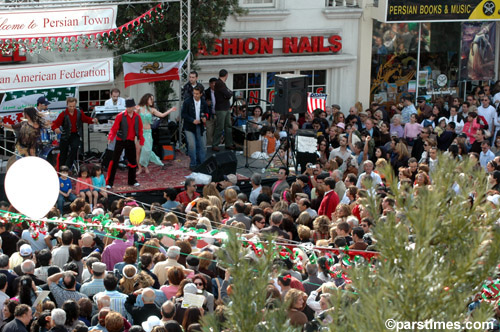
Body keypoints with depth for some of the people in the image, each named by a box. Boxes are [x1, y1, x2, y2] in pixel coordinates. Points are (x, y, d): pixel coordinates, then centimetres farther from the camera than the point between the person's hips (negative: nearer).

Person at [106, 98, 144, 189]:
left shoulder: (137, 117, 2)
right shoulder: (120, 116, -9)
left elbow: (140, 130, 11)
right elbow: (114, 128, -10)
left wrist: (141, 140, -1)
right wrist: (111, 137, -26)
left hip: (131, 142, 4)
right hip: (120, 141, -4)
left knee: (133, 161, 11)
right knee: (114, 161, -7)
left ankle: (132, 181, 30)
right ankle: (109, 183, -3)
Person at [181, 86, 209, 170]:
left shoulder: (204, 103, 3)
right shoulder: (187, 102, -8)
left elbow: (206, 113, 15)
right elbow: (183, 114, -8)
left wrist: (205, 118, -8)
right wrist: (192, 120, -19)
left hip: (200, 127, 4)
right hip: (190, 127, -4)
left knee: (201, 146, 6)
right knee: (192, 145, -12)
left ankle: (201, 163, 18)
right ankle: (193, 164, 0)